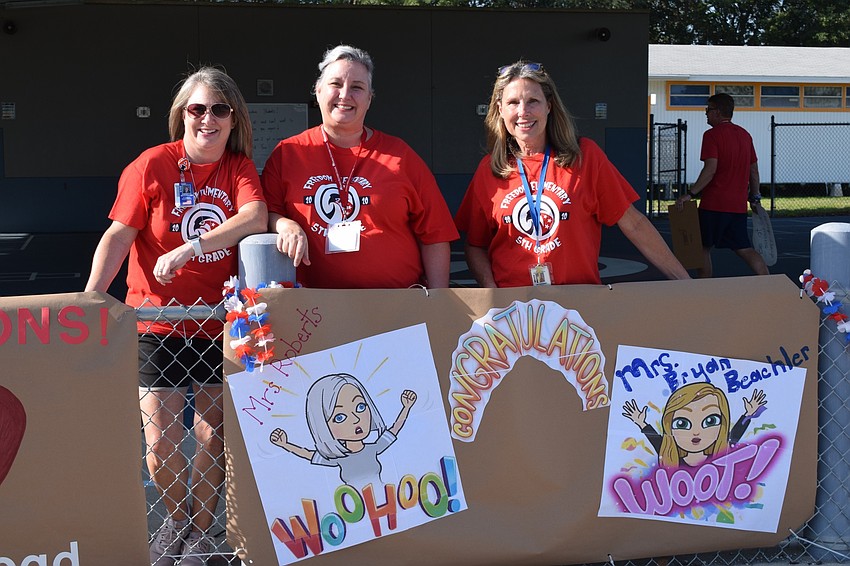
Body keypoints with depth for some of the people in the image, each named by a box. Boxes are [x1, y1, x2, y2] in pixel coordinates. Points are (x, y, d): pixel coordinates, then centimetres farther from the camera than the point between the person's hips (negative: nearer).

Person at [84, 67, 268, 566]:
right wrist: (89, 299, -20)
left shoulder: (239, 167, 2)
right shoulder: (154, 164, -5)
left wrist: (190, 248, -26)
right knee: (160, 441, -1)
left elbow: (256, 217, -17)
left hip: (219, 324, 2)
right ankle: (176, 519, 28)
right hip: (157, 322, -2)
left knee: (211, 435, 7)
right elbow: (119, 234, -9)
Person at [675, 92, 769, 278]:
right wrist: (755, 198, 23)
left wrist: (690, 194, -16)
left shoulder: (712, 135, -9)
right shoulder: (744, 134, 14)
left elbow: (710, 170, -19)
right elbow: (754, 170, 17)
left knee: (704, 247, 8)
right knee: (744, 249, 5)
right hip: (738, 205, 7)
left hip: (714, 203, -6)